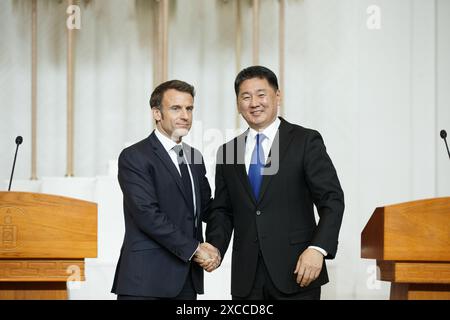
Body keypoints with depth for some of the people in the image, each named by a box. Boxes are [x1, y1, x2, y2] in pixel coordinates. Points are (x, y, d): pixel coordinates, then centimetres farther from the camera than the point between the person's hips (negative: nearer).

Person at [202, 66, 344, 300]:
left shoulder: (306, 141, 1)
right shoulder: (227, 152, 14)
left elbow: (332, 200, -5)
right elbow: (222, 210, 16)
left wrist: (318, 249, -18)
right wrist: (215, 248, -3)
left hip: (296, 272, -4)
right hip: (246, 279, 4)